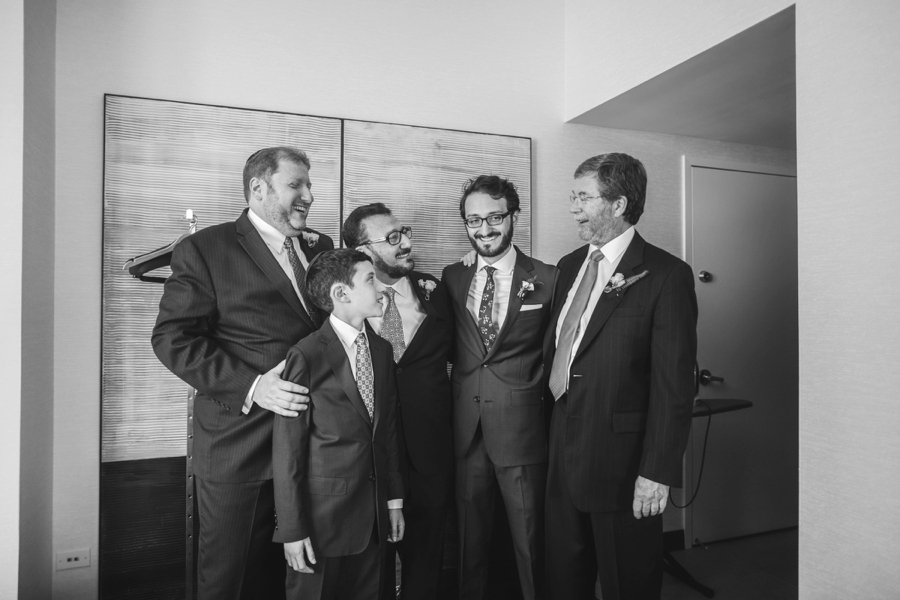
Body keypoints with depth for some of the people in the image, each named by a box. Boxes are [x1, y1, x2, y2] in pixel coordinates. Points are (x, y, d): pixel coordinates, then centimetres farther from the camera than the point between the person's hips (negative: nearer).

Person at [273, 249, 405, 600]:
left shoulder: (382, 350, 4)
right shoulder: (307, 356, -15)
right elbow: (287, 450, -13)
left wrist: (394, 499, 10)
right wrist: (292, 529, -11)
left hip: (373, 514, 5)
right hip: (323, 515, -5)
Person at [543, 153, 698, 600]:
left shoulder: (666, 275, -12)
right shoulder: (569, 266, 9)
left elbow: (674, 383, -14)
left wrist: (657, 472, -15)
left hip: (621, 460, -6)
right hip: (562, 453, 6)